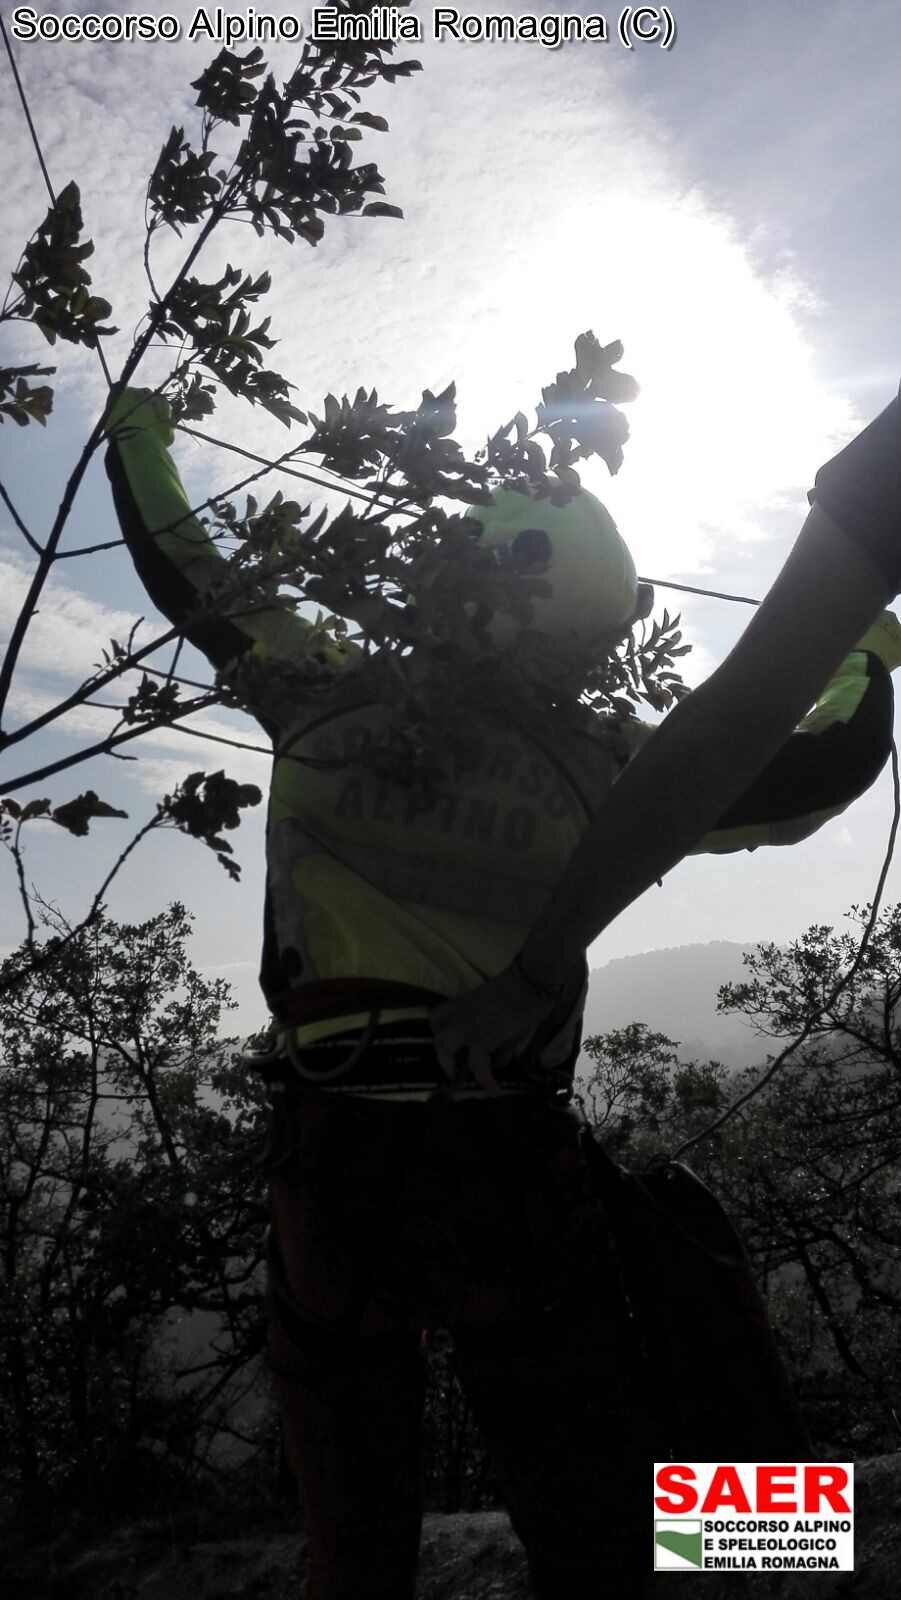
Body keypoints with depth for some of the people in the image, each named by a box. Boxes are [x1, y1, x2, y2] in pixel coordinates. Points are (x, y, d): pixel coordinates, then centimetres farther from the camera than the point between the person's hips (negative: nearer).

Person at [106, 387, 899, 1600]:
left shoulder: (327, 699, -5)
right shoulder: (602, 771, -7)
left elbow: (188, 579, 9)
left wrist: (139, 438, 28)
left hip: (330, 1164, 2)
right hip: (513, 1173, -1)